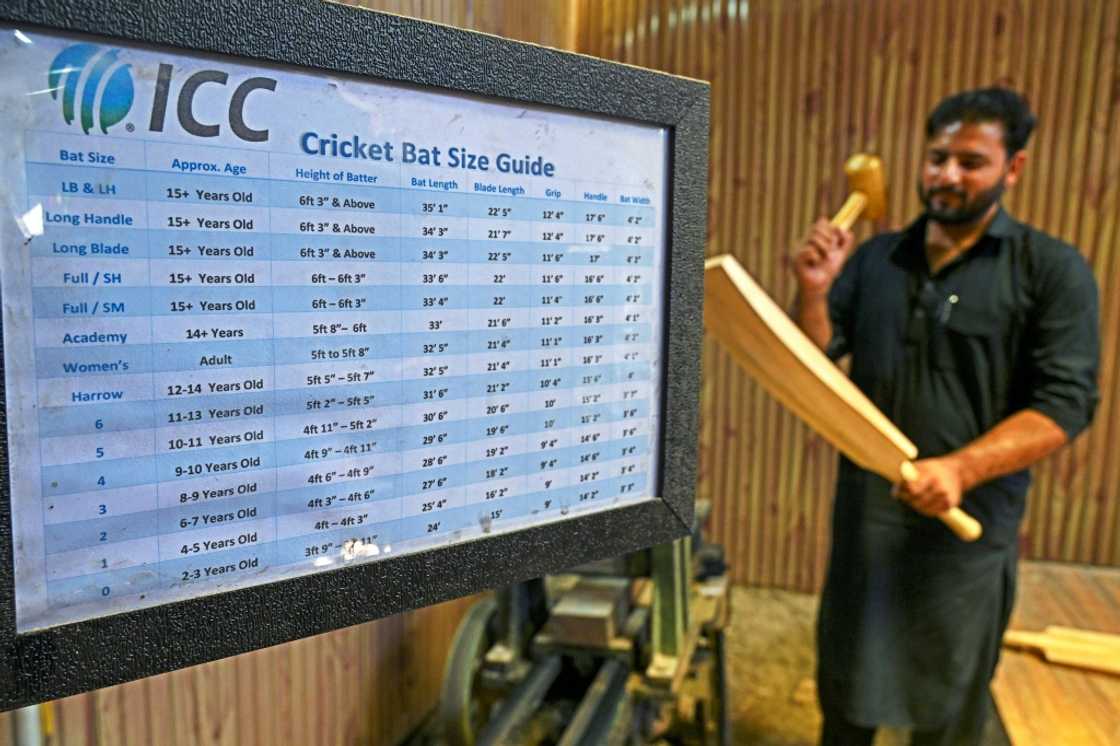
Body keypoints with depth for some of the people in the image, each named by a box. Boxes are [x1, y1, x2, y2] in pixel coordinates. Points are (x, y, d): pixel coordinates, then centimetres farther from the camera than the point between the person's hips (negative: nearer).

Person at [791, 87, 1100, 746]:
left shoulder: (1053, 270, -6)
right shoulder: (875, 258, 4)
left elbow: (1066, 401, -13)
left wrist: (960, 469, -27)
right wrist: (814, 291, -17)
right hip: (865, 506, 3)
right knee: (847, 684, 19)